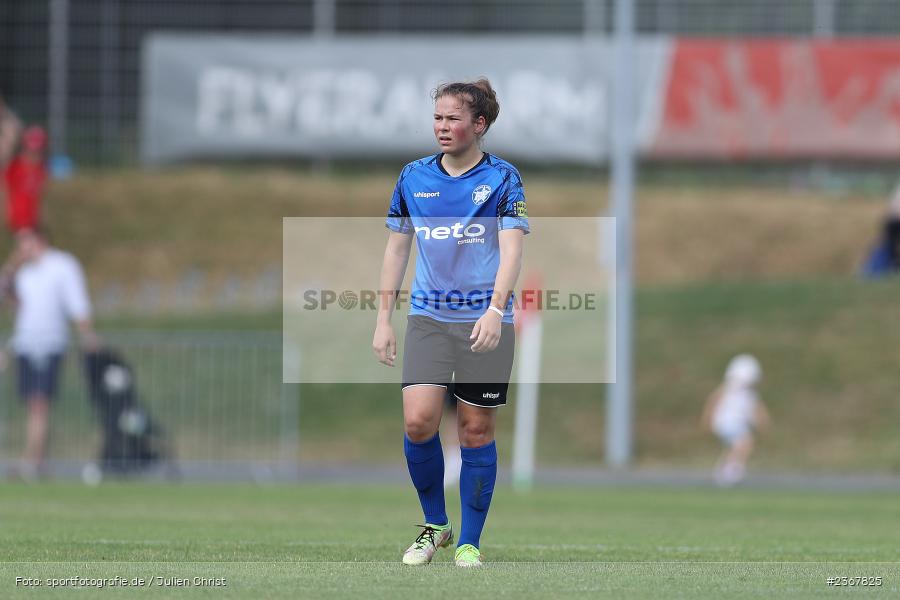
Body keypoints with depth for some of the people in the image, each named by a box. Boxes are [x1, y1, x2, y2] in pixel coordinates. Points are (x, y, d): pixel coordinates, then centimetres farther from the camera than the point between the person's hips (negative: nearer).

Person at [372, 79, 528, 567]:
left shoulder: (502, 178, -3)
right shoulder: (414, 177, 7)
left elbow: (512, 248, -12)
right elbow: (397, 248, 14)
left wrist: (495, 311, -26)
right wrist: (383, 320, 9)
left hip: (485, 322, -2)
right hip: (428, 317, 2)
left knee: (477, 431, 2)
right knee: (418, 421, -14)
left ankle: (469, 542, 13)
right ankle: (434, 524, 7)